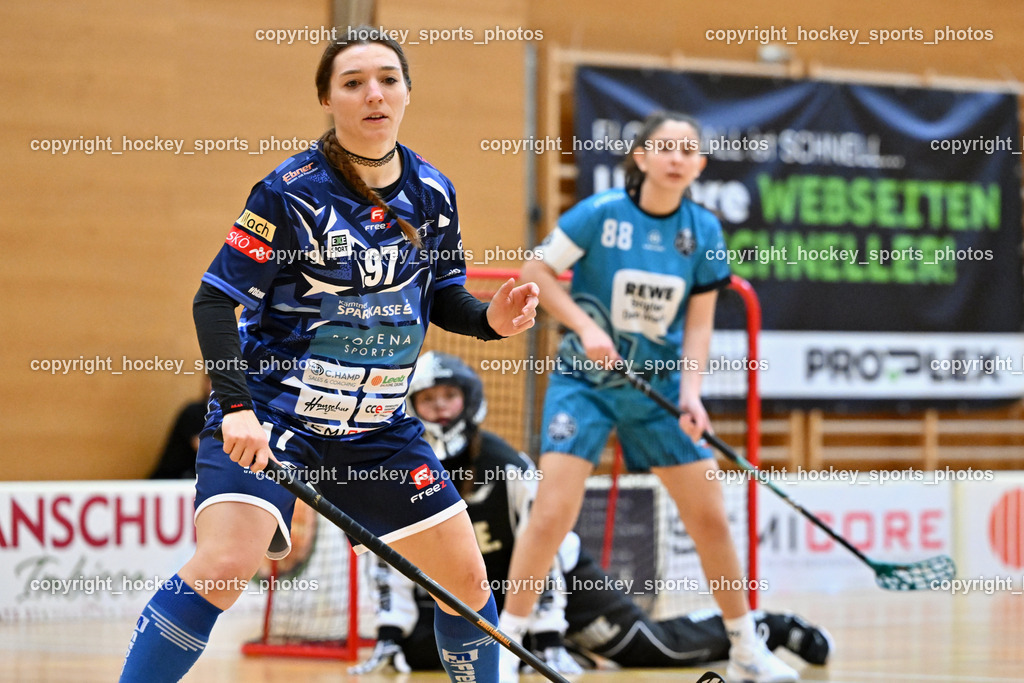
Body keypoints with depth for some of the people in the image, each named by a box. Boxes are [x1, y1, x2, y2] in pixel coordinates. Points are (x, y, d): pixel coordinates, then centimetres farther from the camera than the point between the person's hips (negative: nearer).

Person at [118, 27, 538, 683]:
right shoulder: (291, 191, -15)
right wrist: (236, 407, -28)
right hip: (269, 410, -6)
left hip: (379, 424, 6)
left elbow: (443, 296, 15)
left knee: (465, 577, 7)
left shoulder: (433, 192, 1)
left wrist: (491, 317, -8)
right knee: (222, 569, -25)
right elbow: (215, 300, -15)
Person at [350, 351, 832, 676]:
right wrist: (389, 636, -18)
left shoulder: (508, 468, -25)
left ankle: (768, 628, 19)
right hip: (475, 590, 5)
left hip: (560, 574, -4)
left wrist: (549, 640, -28)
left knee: (655, 648, -6)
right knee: (414, 646, -14)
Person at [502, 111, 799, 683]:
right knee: (553, 513, -15)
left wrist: (691, 394, -14)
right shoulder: (601, 214, -14)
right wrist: (585, 326, -18)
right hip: (585, 379, -3)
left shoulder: (703, 230, -4)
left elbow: (698, 323, -1)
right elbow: (536, 271, -6)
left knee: (711, 516, 3)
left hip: (659, 382, 3)